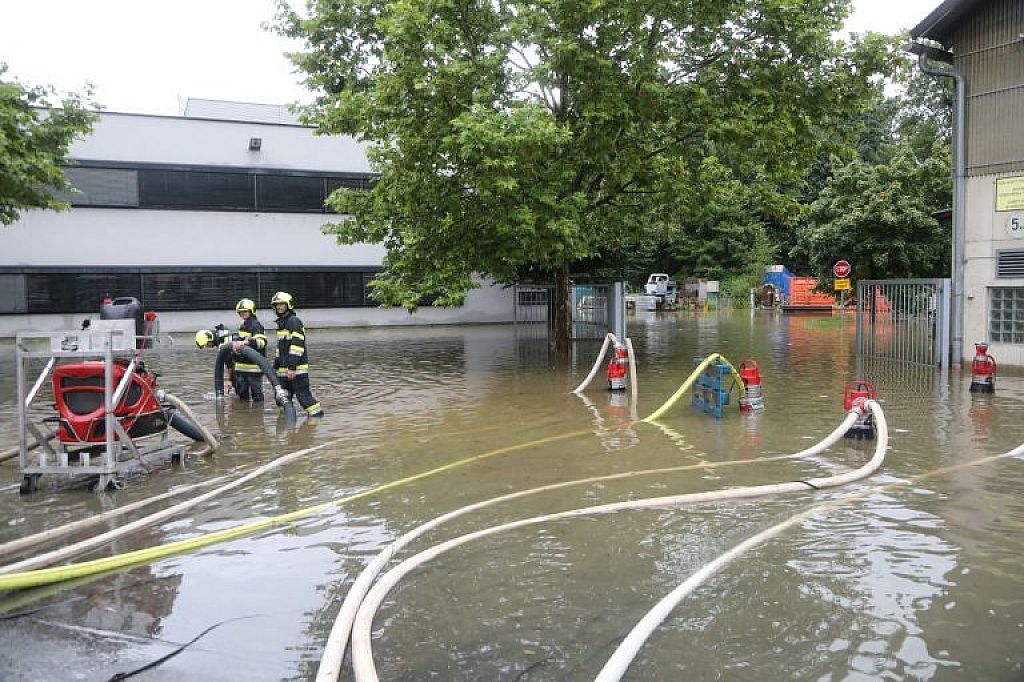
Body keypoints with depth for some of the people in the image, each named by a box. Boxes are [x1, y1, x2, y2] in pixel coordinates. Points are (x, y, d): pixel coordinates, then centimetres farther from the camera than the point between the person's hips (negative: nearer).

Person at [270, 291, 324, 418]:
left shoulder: (294, 321, -11)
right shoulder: (281, 323, 19)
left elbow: (297, 344, -19)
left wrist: (292, 367, -22)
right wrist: (276, 364, 23)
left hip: (297, 369, -9)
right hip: (284, 369, 9)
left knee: (303, 394, -9)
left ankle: (317, 413, -2)